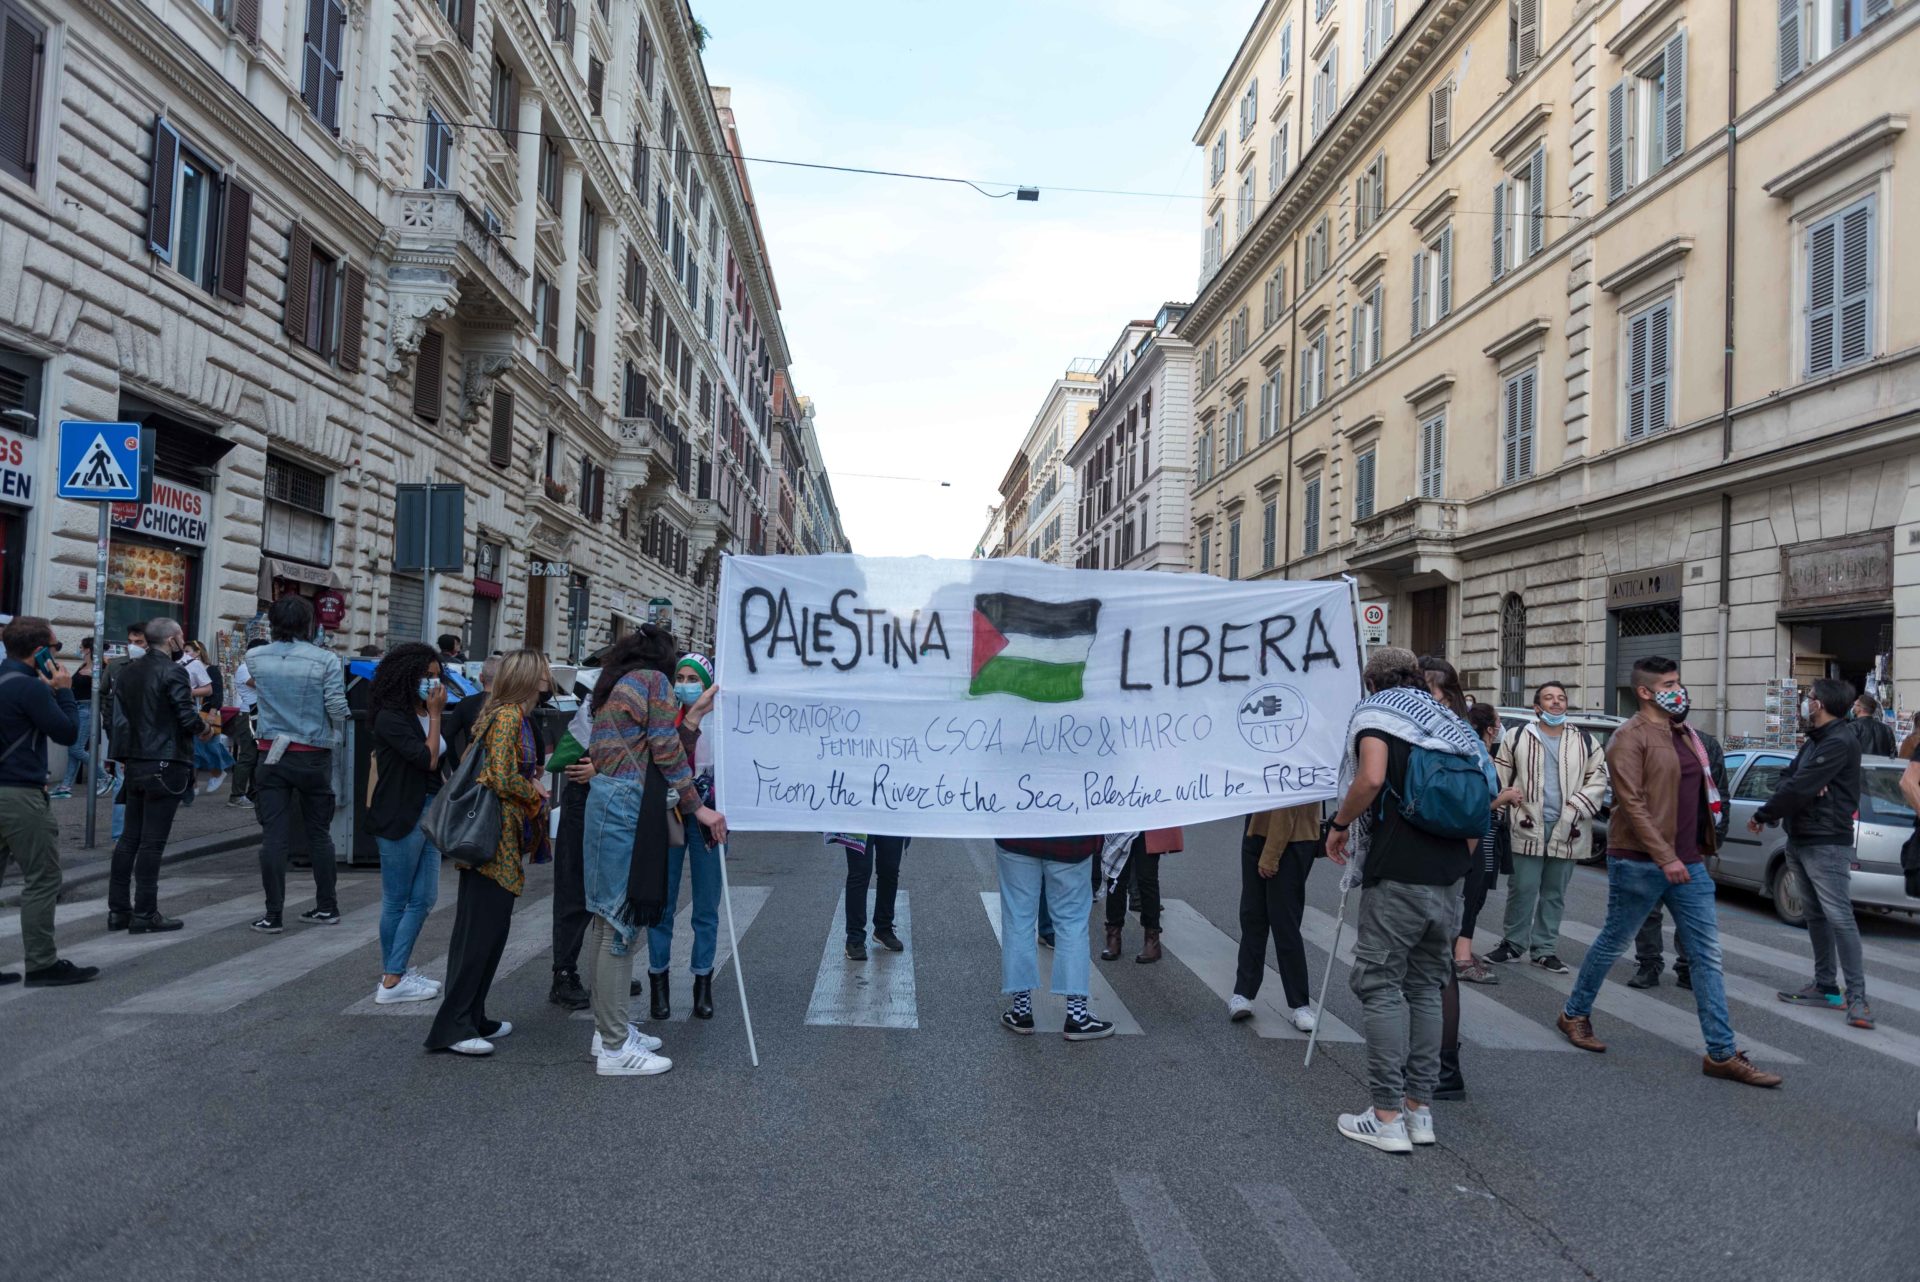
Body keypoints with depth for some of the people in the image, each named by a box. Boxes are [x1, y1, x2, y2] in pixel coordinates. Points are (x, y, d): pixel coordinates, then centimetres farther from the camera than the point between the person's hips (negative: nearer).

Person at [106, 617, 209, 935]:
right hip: (165, 766, -8)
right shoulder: (173, 673, -12)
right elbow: (188, 719, -17)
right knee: (152, 842, -4)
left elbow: (118, 719, 12)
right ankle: (144, 914, 0)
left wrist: (124, 757, 18)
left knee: (129, 838, 12)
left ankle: (118, 910, 16)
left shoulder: (127, 673, 11)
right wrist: (203, 726, 3)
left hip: (135, 765, 8)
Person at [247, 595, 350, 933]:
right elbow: (338, 708, -11)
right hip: (314, 757, -1)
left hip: (272, 755, 1)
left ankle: (273, 914, 4)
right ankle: (327, 907, 18)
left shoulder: (256, 659, -2)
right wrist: (333, 733, 9)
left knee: (274, 836, 3)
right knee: (319, 833, 10)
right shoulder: (325, 661, -11)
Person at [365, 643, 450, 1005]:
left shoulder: (425, 715, 10)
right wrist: (435, 715, -14)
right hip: (400, 818, -8)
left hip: (429, 813, 8)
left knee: (424, 898, 7)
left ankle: (395, 973, 14)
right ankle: (393, 979, 14)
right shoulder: (390, 718, -13)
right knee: (397, 900, 4)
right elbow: (427, 759, -19)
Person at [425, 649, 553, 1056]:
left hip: (503, 840, 10)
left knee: (490, 929, 14)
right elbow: (503, 779, -21)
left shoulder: (516, 716, 16)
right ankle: (452, 1026, -2)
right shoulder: (508, 716, -13)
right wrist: (535, 791, -5)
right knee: (480, 930, -6)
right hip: (495, 839, -10)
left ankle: (472, 1018, 21)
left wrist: (536, 775, 7)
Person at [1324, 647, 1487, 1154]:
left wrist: (1340, 825, -6)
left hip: (1397, 875, -7)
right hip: (1449, 882, 7)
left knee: (1382, 987, 0)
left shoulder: (1376, 713, -1)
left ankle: (1387, 1117, 1)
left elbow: (1371, 776, -20)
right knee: (1427, 988, 14)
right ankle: (1419, 1109, 19)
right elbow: (1480, 803, 19)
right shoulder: (1451, 724, 20)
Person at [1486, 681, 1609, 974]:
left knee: (1555, 892, 10)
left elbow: (1598, 779, 6)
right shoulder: (1516, 737, 4)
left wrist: (1575, 808, -7)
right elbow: (1499, 775, 6)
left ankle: (1545, 949, 20)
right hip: (1528, 826, -2)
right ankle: (1513, 944, 15)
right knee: (1522, 889, 0)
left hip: (1565, 830, 2)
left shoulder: (1584, 742, 9)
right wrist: (1502, 798, -7)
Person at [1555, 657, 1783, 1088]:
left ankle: (1722, 1053, 7)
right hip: (1640, 863, -7)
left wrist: (1701, 850, 16)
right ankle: (1575, 1014, 26)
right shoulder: (1630, 738, -12)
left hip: (1689, 862, 7)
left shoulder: (1686, 734, 14)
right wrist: (1664, 858, -23)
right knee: (1612, 943, 7)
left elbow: (1698, 793, 22)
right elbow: (1632, 802, -19)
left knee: (1707, 956, 3)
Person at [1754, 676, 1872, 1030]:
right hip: (1799, 839, 10)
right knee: (1816, 915, 13)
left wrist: (1763, 816, -10)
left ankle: (1857, 997, -8)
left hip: (1826, 843, -10)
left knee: (1839, 917, -11)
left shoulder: (1840, 742, -16)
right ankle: (1825, 987, 19)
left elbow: (1799, 788, -20)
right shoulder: (1814, 740, 16)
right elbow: (1787, 778, 11)